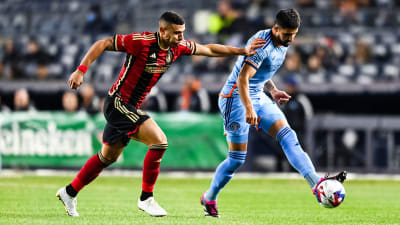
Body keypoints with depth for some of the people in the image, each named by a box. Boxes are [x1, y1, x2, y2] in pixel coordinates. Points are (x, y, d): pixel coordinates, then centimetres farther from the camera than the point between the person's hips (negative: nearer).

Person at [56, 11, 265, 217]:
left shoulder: (177, 47, 0)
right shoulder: (141, 42, -21)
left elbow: (208, 49, 14)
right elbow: (102, 44, -17)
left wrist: (242, 51, 12)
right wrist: (81, 70, -24)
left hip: (130, 107, 8)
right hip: (118, 102, -8)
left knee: (108, 157, 17)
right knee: (159, 140, -17)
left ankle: (69, 193, 30)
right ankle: (146, 197, -6)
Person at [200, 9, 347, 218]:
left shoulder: (282, 45, 8)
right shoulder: (262, 44, -22)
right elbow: (242, 78, -30)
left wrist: (273, 91, 9)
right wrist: (248, 108, -40)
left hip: (258, 98, 8)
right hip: (236, 98, -8)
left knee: (288, 136, -11)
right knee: (237, 158, -4)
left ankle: (316, 183, -23)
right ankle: (209, 198, 17)